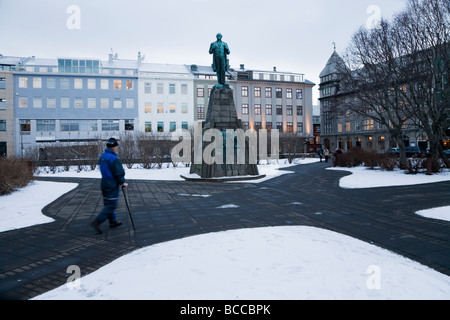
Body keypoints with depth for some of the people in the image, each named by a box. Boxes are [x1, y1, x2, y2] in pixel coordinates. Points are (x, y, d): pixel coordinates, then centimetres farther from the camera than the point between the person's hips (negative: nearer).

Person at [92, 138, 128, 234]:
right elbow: (119, 173, -19)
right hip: (112, 186, -9)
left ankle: (113, 221, 28)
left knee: (108, 203, 16)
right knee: (111, 205, -3)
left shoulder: (102, 157, 8)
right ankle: (97, 222, -7)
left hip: (104, 184, 9)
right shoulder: (114, 159, -19)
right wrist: (123, 182, -5)